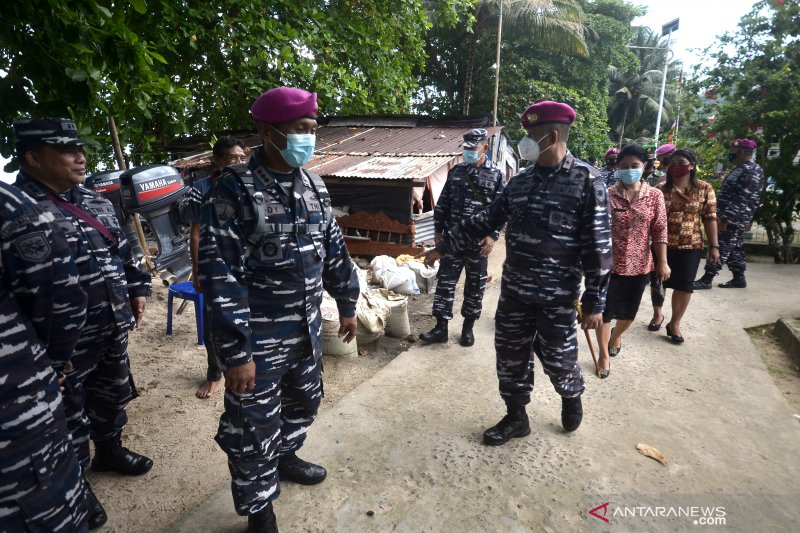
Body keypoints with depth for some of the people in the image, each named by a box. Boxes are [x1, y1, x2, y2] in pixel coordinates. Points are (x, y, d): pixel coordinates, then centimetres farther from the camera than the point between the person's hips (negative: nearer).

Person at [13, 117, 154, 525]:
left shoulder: (96, 203, 8)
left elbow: (122, 252, 18)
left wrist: (137, 289, 13)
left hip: (112, 330, 7)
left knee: (112, 398, 24)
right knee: (70, 420, 13)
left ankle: (109, 451, 48)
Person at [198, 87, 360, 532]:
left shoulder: (314, 185, 4)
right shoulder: (235, 190, -17)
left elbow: (334, 249, 12)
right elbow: (220, 275, -20)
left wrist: (347, 304, 15)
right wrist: (235, 351, -21)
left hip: (307, 330, 7)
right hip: (258, 338, -6)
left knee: (305, 402, 25)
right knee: (254, 429, 10)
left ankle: (285, 456, 54)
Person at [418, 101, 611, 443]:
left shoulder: (586, 181, -10)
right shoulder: (520, 181, 6)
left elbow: (598, 245, -10)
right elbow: (486, 220, 12)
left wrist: (595, 301, -11)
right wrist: (443, 247, 10)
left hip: (556, 296, -5)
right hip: (513, 291, 5)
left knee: (557, 359, 10)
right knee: (510, 357, 13)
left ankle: (572, 397, 44)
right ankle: (516, 417, 34)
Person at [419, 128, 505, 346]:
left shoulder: (496, 175, -1)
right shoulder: (455, 171, 8)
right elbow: (443, 203, 11)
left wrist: (493, 235, -13)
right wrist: (438, 230, 6)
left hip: (478, 240, -2)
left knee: (475, 286, 8)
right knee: (445, 281, 2)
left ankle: (468, 327, 23)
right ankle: (441, 328, 11)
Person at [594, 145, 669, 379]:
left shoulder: (655, 195, -1)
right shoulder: (607, 195, -7)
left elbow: (659, 230, -1)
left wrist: (662, 262, -4)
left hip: (639, 265, 2)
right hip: (610, 263, -2)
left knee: (629, 311, 17)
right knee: (605, 311, 4)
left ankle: (616, 336, 48)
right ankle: (604, 355, 22)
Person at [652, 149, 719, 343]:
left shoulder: (704, 189, -1)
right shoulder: (660, 189, -2)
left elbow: (710, 218, 0)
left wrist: (713, 246, -3)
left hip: (690, 246, 0)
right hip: (662, 244, 0)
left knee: (684, 285, 4)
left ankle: (674, 323, 18)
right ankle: (658, 313, 34)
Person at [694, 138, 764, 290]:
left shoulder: (752, 171, -15)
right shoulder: (743, 169, 16)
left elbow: (742, 199, -22)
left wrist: (725, 218, -25)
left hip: (732, 220, -10)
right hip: (732, 219, 10)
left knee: (720, 248, -6)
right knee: (732, 249, 14)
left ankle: (707, 279, -3)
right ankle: (739, 278, 23)